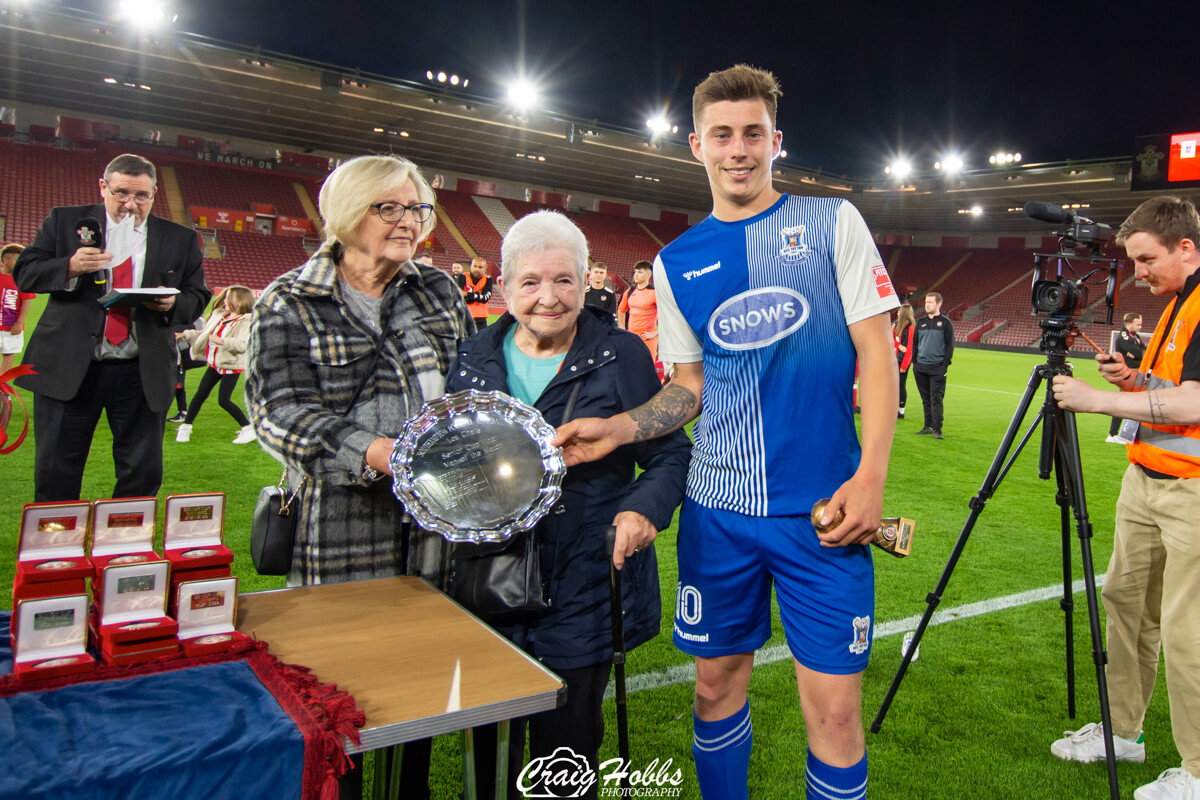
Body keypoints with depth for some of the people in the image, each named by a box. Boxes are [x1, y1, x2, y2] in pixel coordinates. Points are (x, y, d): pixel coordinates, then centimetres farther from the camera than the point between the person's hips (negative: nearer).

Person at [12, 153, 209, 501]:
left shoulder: (180, 239, 8)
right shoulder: (64, 221, 7)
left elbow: (197, 297, 9)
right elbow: (24, 273, 3)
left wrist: (172, 304, -14)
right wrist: (70, 267, -16)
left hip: (143, 375, 1)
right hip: (67, 368, 0)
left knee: (143, 474, 3)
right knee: (55, 475, 7)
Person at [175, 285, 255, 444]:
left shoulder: (245, 322, -14)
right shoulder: (219, 316, 11)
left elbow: (243, 344, -29)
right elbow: (203, 334, 24)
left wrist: (222, 341, -37)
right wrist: (186, 334, 18)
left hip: (230, 366, -8)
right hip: (215, 364, 8)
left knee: (224, 400, -11)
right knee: (200, 395, 9)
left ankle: (248, 429, 0)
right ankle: (185, 427, 21)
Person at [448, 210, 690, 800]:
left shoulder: (621, 356, -4)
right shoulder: (474, 357, 6)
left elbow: (670, 453, -2)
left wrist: (645, 508, -20)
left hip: (586, 590, -3)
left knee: (568, 742, 11)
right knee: (488, 741, 16)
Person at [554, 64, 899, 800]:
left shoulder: (832, 221, 2)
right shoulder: (676, 263, 8)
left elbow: (876, 349, -1)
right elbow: (692, 385, 12)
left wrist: (871, 474, -11)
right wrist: (619, 428, -5)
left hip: (820, 509, -2)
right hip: (716, 510, 3)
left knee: (833, 706, 1)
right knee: (717, 680, 14)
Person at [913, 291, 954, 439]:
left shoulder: (945, 322, 0)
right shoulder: (921, 322, 13)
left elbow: (950, 344, -1)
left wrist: (945, 363, -9)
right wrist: (914, 361, 9)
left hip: (938, 367, -4)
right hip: (921, 367, 5)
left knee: (936, 399, -7)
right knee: (926, 399, 9)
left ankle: (937, 429, -6)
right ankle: (928, 426, 16)